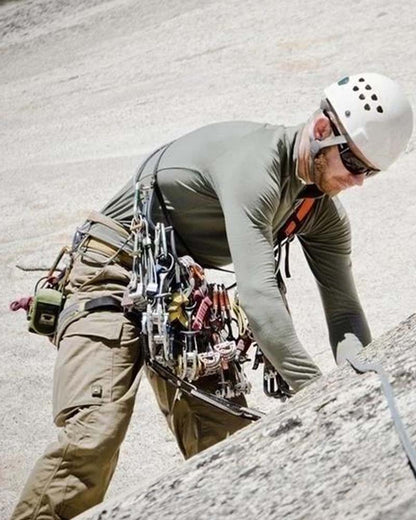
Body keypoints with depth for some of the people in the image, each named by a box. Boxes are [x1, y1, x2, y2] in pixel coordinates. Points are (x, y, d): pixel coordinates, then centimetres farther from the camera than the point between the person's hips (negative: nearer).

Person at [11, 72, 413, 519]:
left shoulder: (323, 216, -1)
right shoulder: (254, 164, -29)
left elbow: (345, 314, -3)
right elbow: (257, 294, -37)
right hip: (115, 273, -8)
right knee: (94, 434, -23)